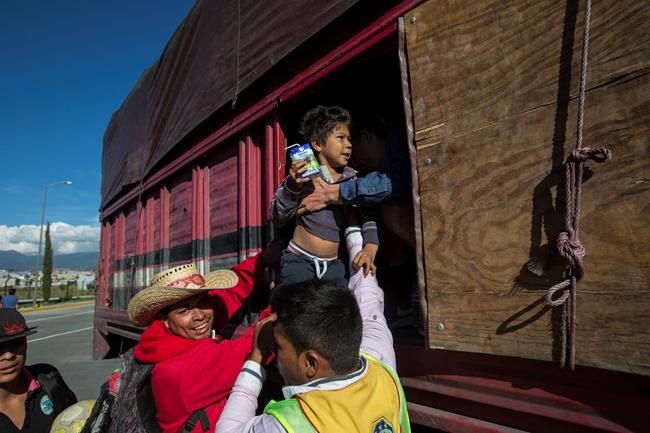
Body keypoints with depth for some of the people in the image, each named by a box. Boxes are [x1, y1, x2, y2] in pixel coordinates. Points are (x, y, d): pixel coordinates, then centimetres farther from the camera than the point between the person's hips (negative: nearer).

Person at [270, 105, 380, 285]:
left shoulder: (353, 180, 7)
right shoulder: (302, 174, -4)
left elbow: (367, 218, 4)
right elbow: (278, 217, -7)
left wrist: (370, 249, -14)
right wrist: (292, 186, -23)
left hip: (333, 264, 3)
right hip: (299, 260, -3)